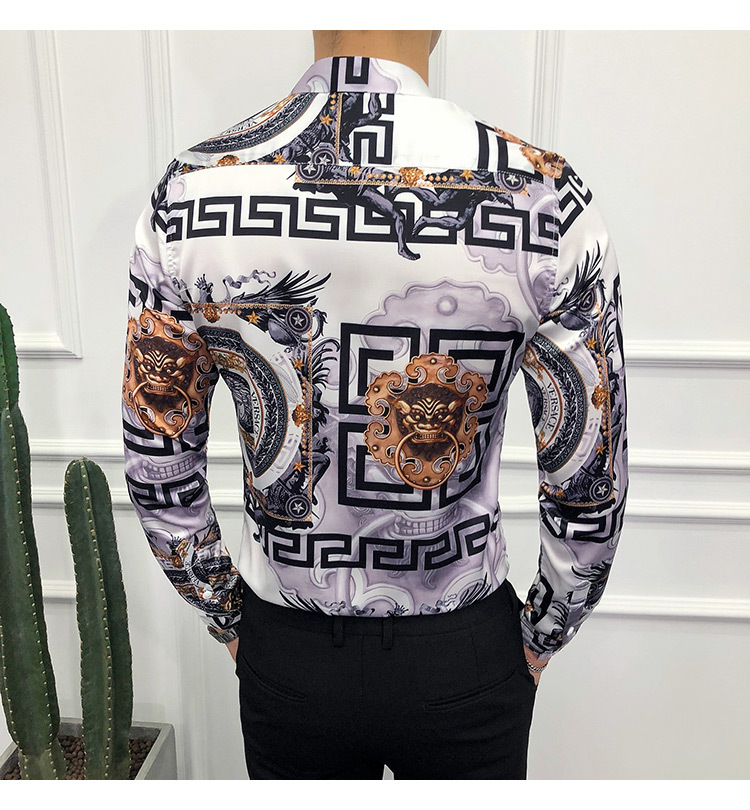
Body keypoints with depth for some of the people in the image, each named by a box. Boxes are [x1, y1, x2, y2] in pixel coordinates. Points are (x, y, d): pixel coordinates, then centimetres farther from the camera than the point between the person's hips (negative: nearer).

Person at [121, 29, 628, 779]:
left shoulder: (188, 194, -16)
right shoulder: (543, 200, -22)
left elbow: (157, 467, -7)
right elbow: (589, 488, -15)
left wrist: (229, 618, 8)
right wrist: (543, 637, 4)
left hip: (284, 652, 2)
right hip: (463, 657, -1)